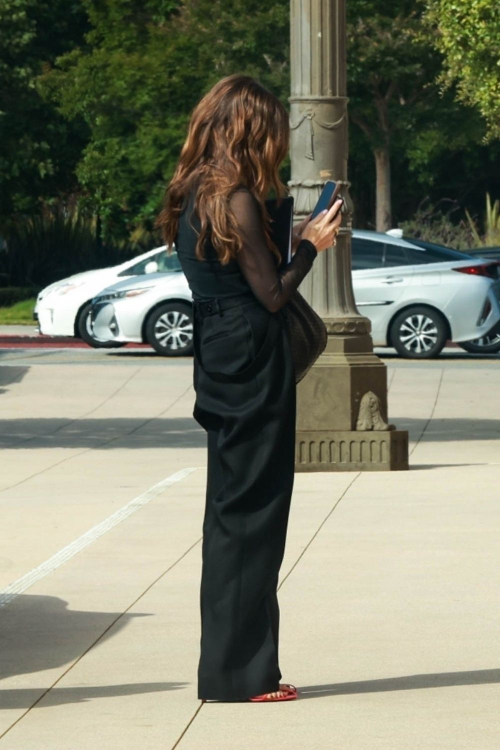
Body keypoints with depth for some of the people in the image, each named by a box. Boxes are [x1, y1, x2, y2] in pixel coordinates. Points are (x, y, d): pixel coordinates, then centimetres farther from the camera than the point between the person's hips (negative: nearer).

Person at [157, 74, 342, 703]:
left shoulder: (192, 197, 11)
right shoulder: (236, 201, -16)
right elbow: (272, 294, -13)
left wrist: (293, 243, 11)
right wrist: (310, 246, -1)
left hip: (219, 365, 9)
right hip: (253, 371, -9)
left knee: (230, 518, 14)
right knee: (250, 521, -3)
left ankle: (229, 670, 19)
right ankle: (241, 672, 1)